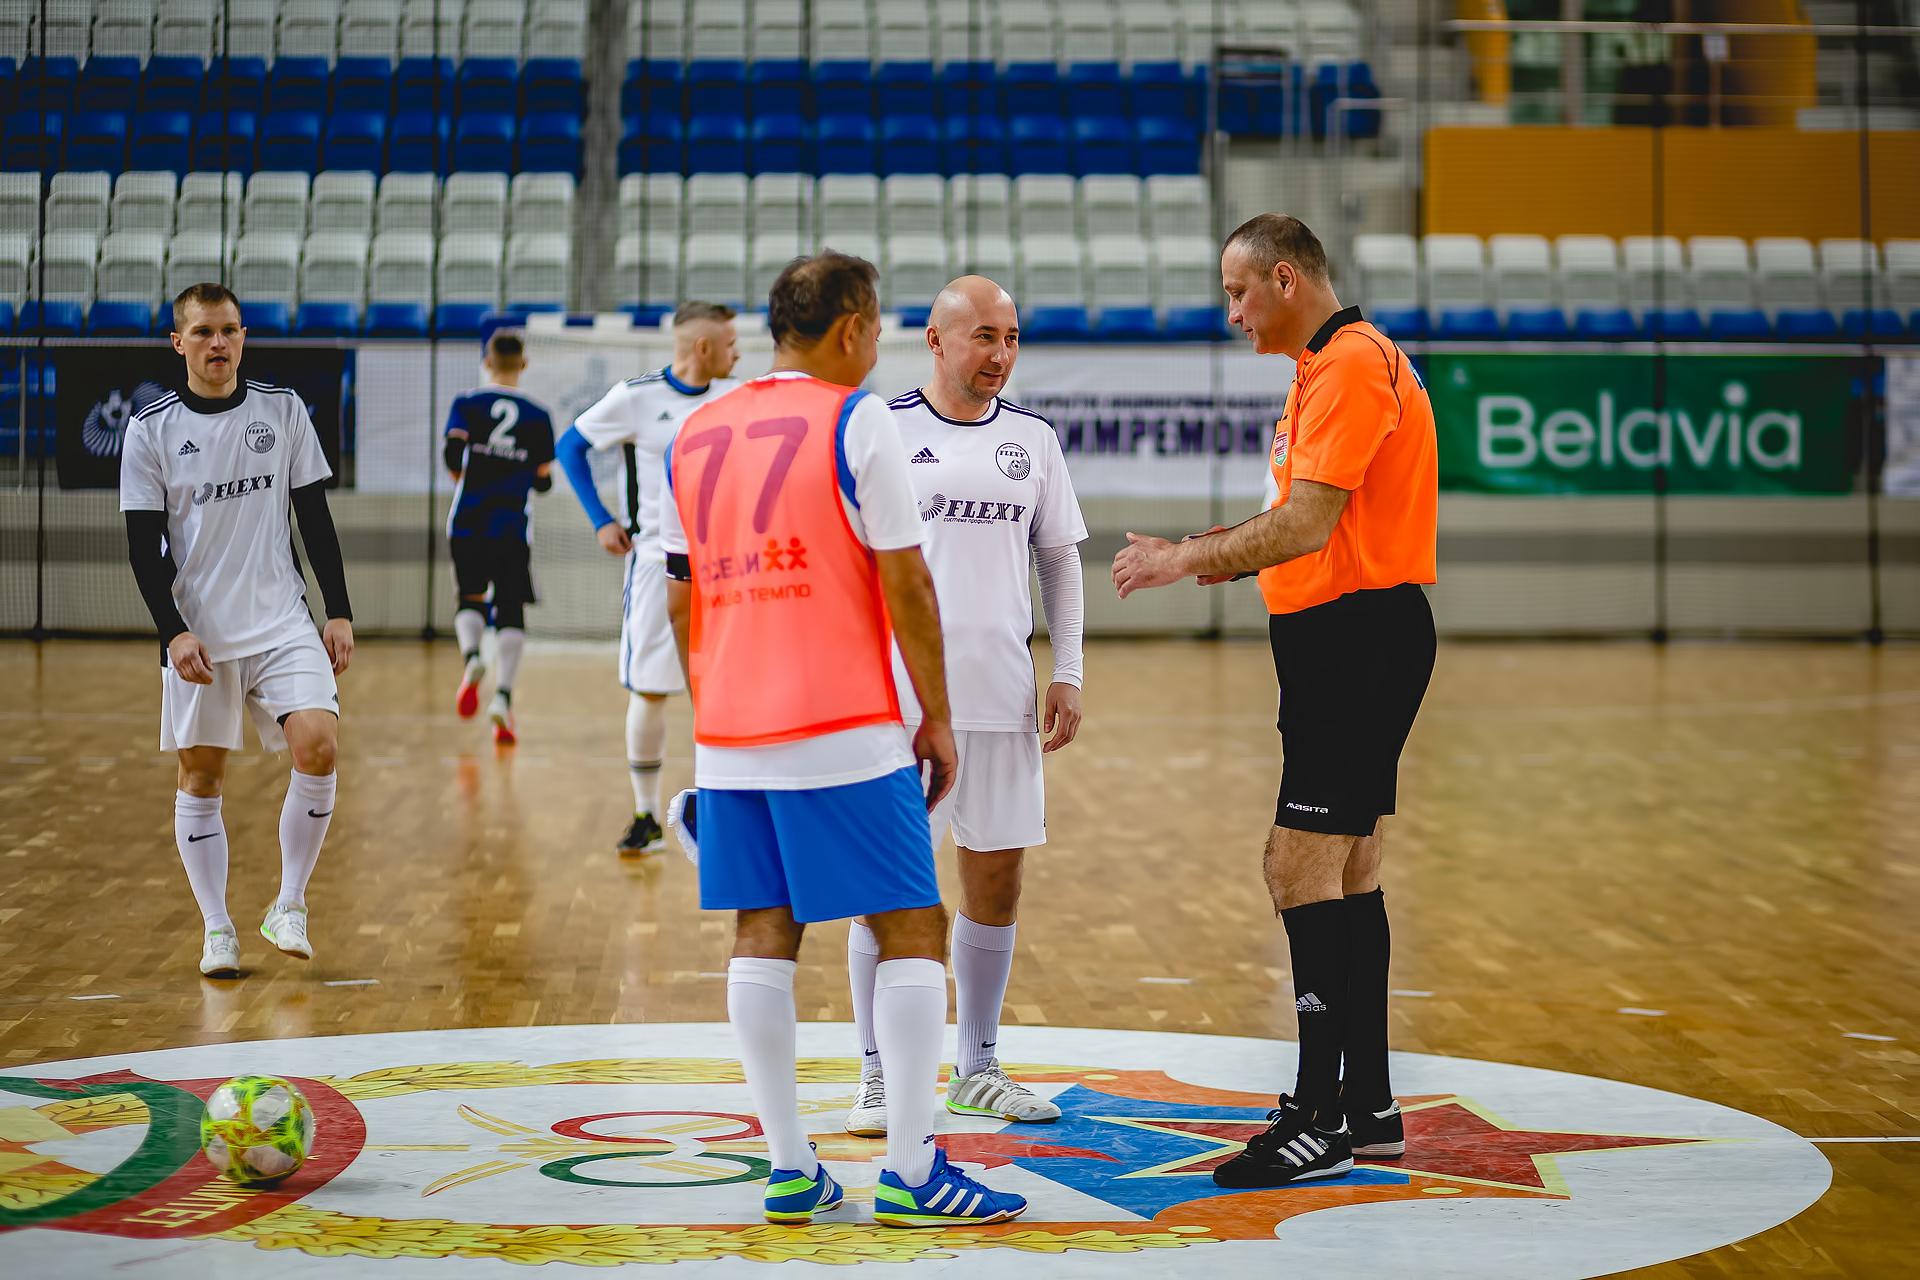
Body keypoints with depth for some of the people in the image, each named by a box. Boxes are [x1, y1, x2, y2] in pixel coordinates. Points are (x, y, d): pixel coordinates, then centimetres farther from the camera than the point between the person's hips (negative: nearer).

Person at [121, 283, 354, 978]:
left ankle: (289, 907, -1)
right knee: (201, 777, 3)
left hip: (283, 624, 1)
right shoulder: (150, 429, -1)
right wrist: (174, 631, -13)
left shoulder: (284, 410, 4)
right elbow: (144, 547, -2)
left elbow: (316, 519, 8)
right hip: (197, 634, -1)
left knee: (318, 745, -16)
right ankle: (216, 929, 16)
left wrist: (339, 612, 2)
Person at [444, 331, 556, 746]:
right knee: (511, 611, 3)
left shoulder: (467, 404, 1)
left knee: (470, 600, 16)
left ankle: (472, 656, -14)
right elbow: (542, 480, 4)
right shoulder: (537, 416, 4)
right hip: (514, 527, 0)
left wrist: (461, 476, 7)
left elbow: (452, 451, -13)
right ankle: (503, 695, -14)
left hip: (468, 524, 0)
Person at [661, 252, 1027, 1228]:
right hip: (846, 732, -6)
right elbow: (905, 583, -8)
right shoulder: (855, 420, -5)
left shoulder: (695, 433, 12)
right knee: (911, 933, 1)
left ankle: (789, 1167, 9)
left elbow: (681, 597, 16)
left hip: (727, 737, 6)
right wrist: (936, 717, -1)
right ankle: (911, 1168, -2)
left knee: (762, 936, 9)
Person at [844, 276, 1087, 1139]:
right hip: (897, 693, -4)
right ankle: (878, 1077, 8)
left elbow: (1059, 557, 14)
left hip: (1001, 694, 4)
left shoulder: (1032, 438, 9)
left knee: (997, 882, 8)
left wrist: (1068, 672, 6)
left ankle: (976, 1069, 22)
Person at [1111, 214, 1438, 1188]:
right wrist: (1201, 552, 10)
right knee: (1347, 868, 12)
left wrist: (1186, 558, -13)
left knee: (1301, 866, -12)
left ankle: (1321, 1118, -9)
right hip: (1340, 641, 11)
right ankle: (1368, 1106, 18)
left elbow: (1306, 525, -22)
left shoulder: (1353, 363, -14)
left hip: (1359, 637, -11)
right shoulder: (1320, 369, 19)